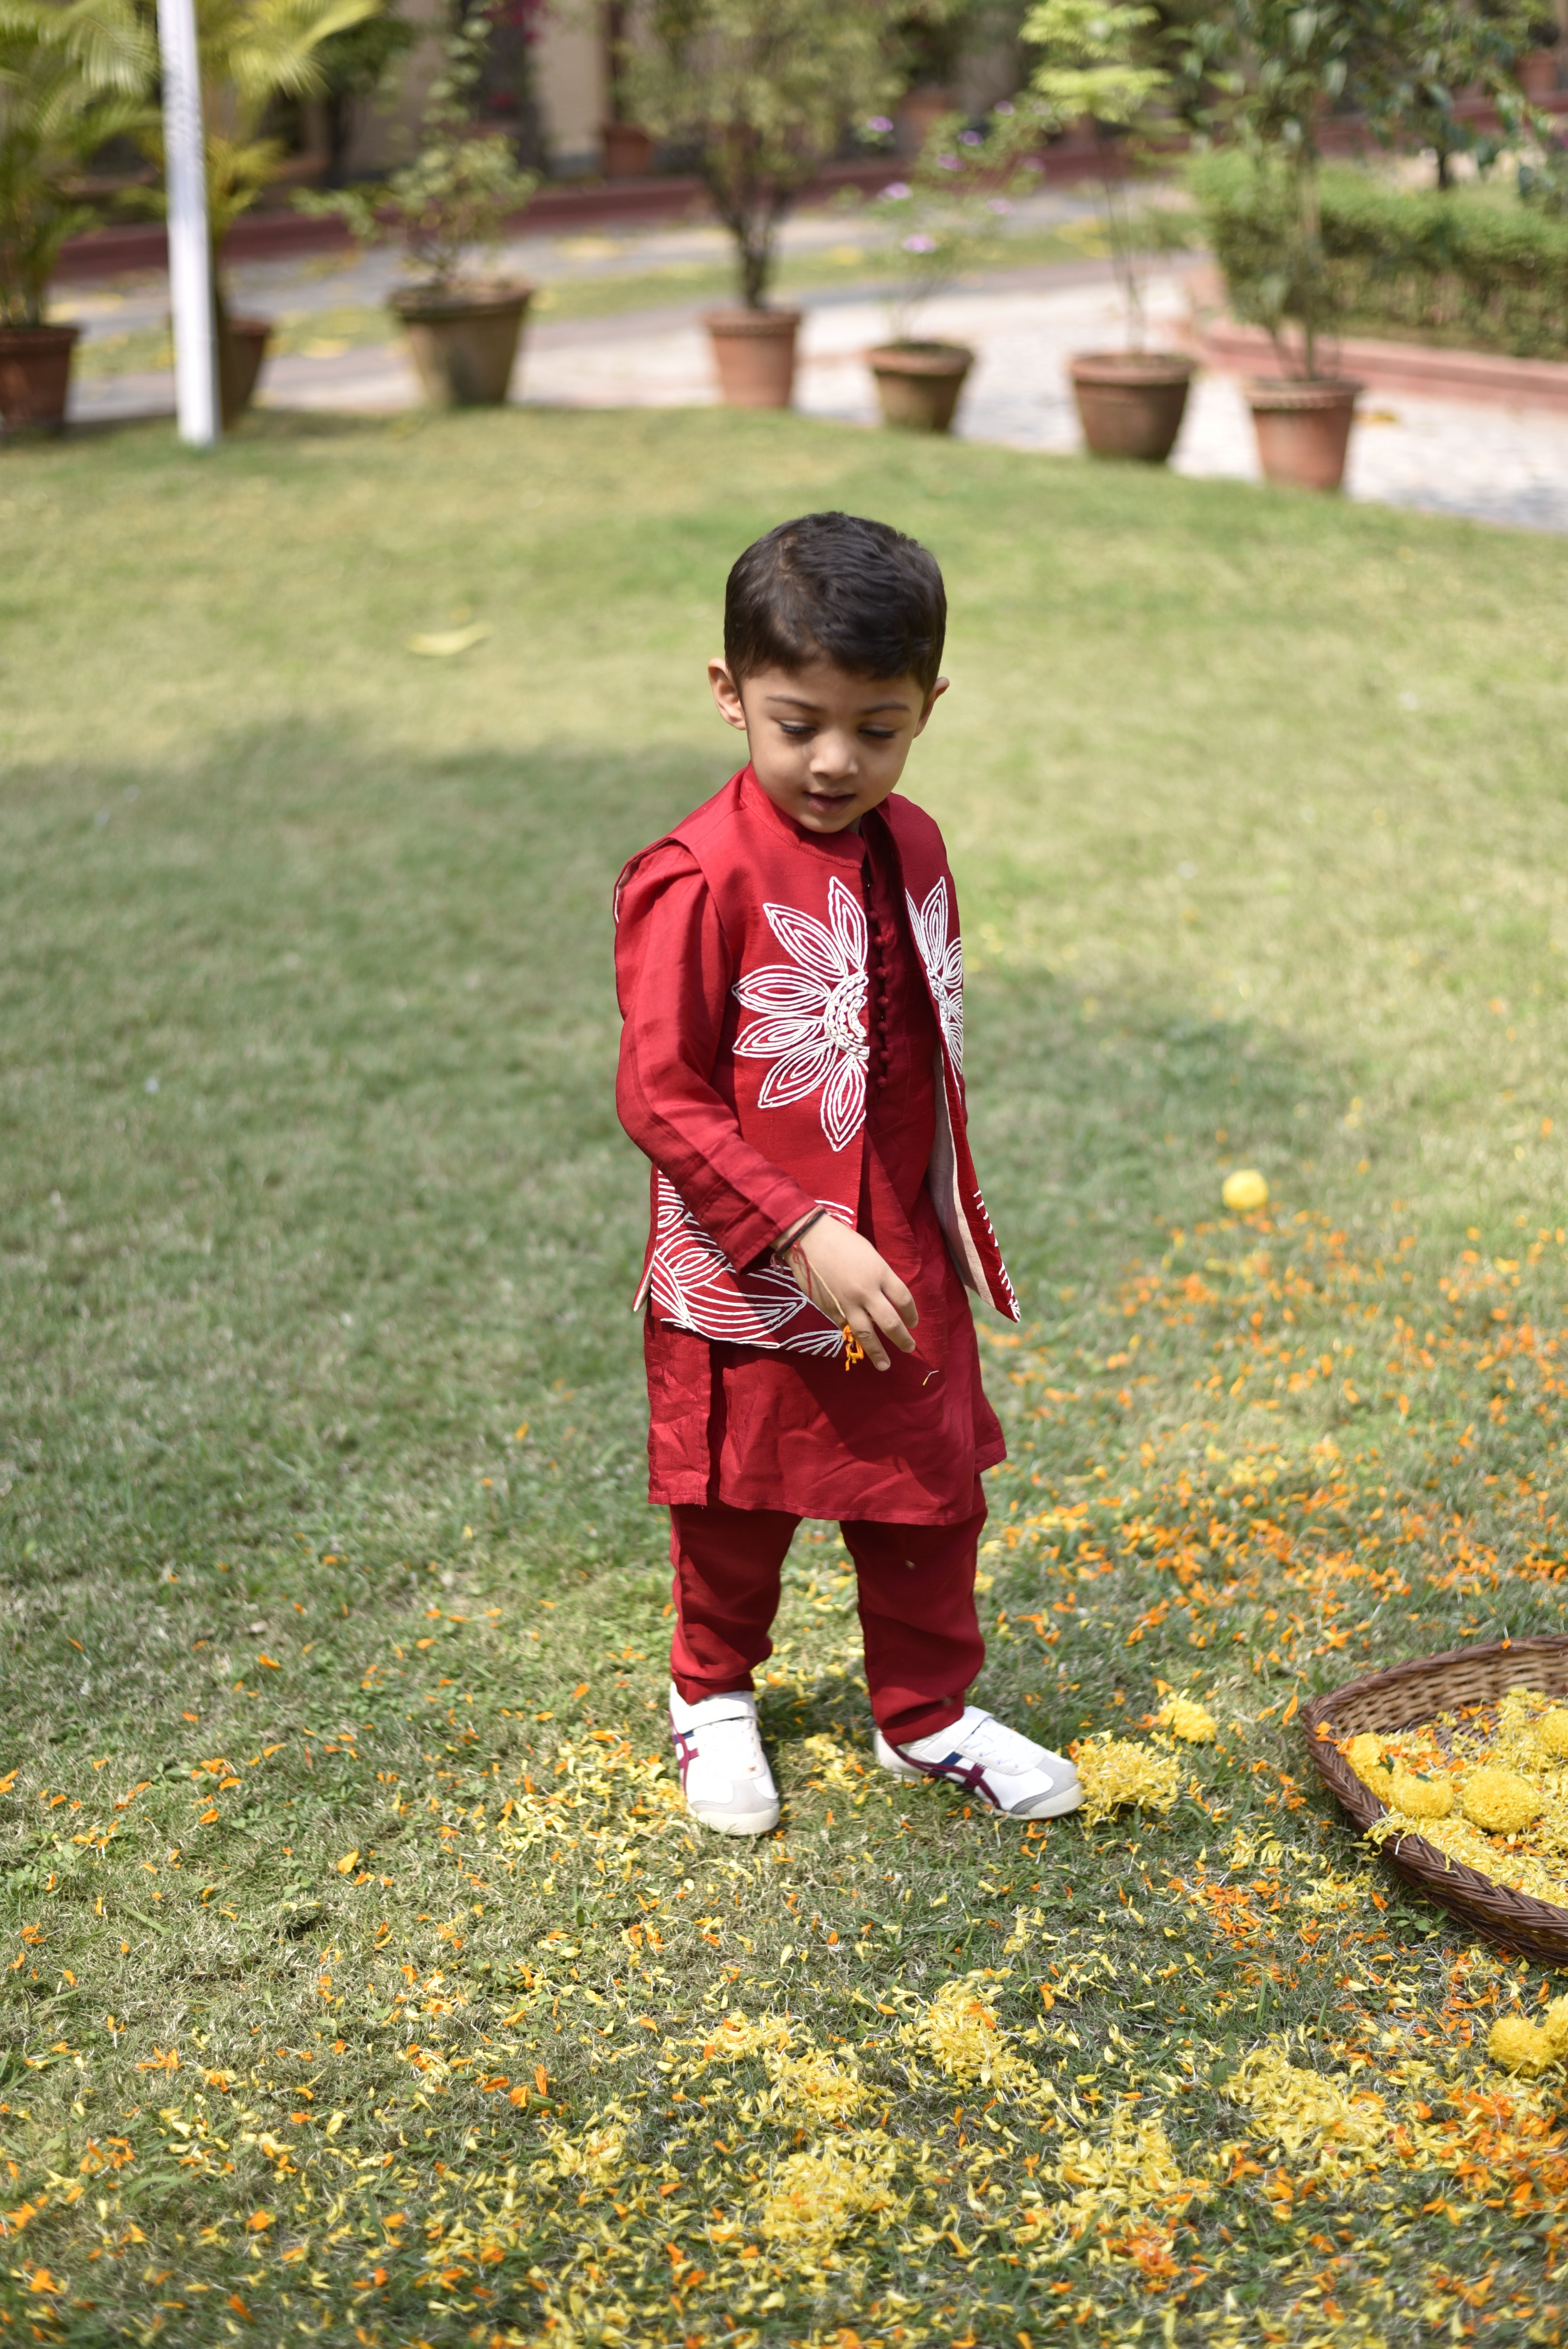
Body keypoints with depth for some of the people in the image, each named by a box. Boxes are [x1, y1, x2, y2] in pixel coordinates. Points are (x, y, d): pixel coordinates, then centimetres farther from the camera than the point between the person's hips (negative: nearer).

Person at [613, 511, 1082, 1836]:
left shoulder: (912, 848, 0)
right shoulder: (700, 879, -22)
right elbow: (661, 1096, -22)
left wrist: (948, 1218, 15)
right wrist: (804, 1238, -26)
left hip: (905, 1272, 6)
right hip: (747, 1288, -5)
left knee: (935, 1494, 16)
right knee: (738, 1513, 15)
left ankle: (928, 1714, 38)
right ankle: (714, 1697, 42)